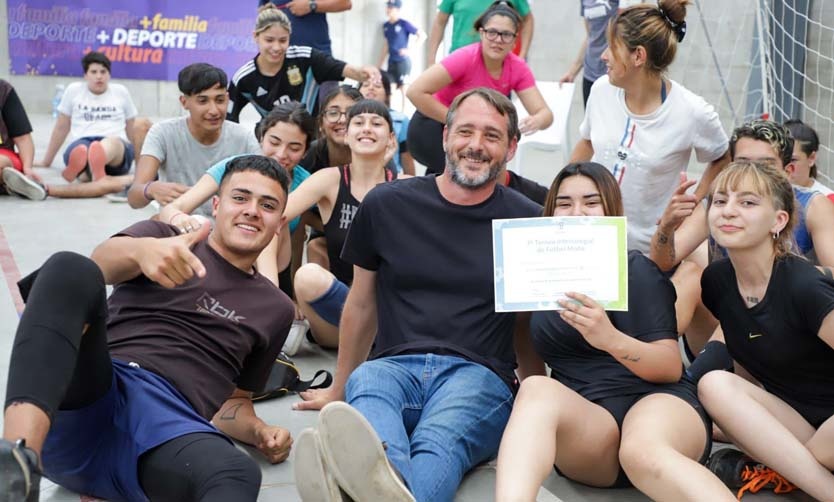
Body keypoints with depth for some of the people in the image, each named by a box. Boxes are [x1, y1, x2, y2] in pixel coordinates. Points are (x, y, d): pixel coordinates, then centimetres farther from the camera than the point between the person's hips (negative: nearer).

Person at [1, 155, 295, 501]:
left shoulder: (275, 309, 25)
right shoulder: (164, 237, 18)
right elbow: (103, 259, -6)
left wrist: (259, 432, 5)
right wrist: (143, 250, -31)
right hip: (82, 401, 0)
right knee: (70, 270, -28)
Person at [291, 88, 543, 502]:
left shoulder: (527, 221, 10)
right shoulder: (386, 205, 12)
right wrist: (338, 390, 27)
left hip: (478, 374, -1)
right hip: (394, 365, 1)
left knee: (438, 442, -37)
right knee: (365, 384, -38)